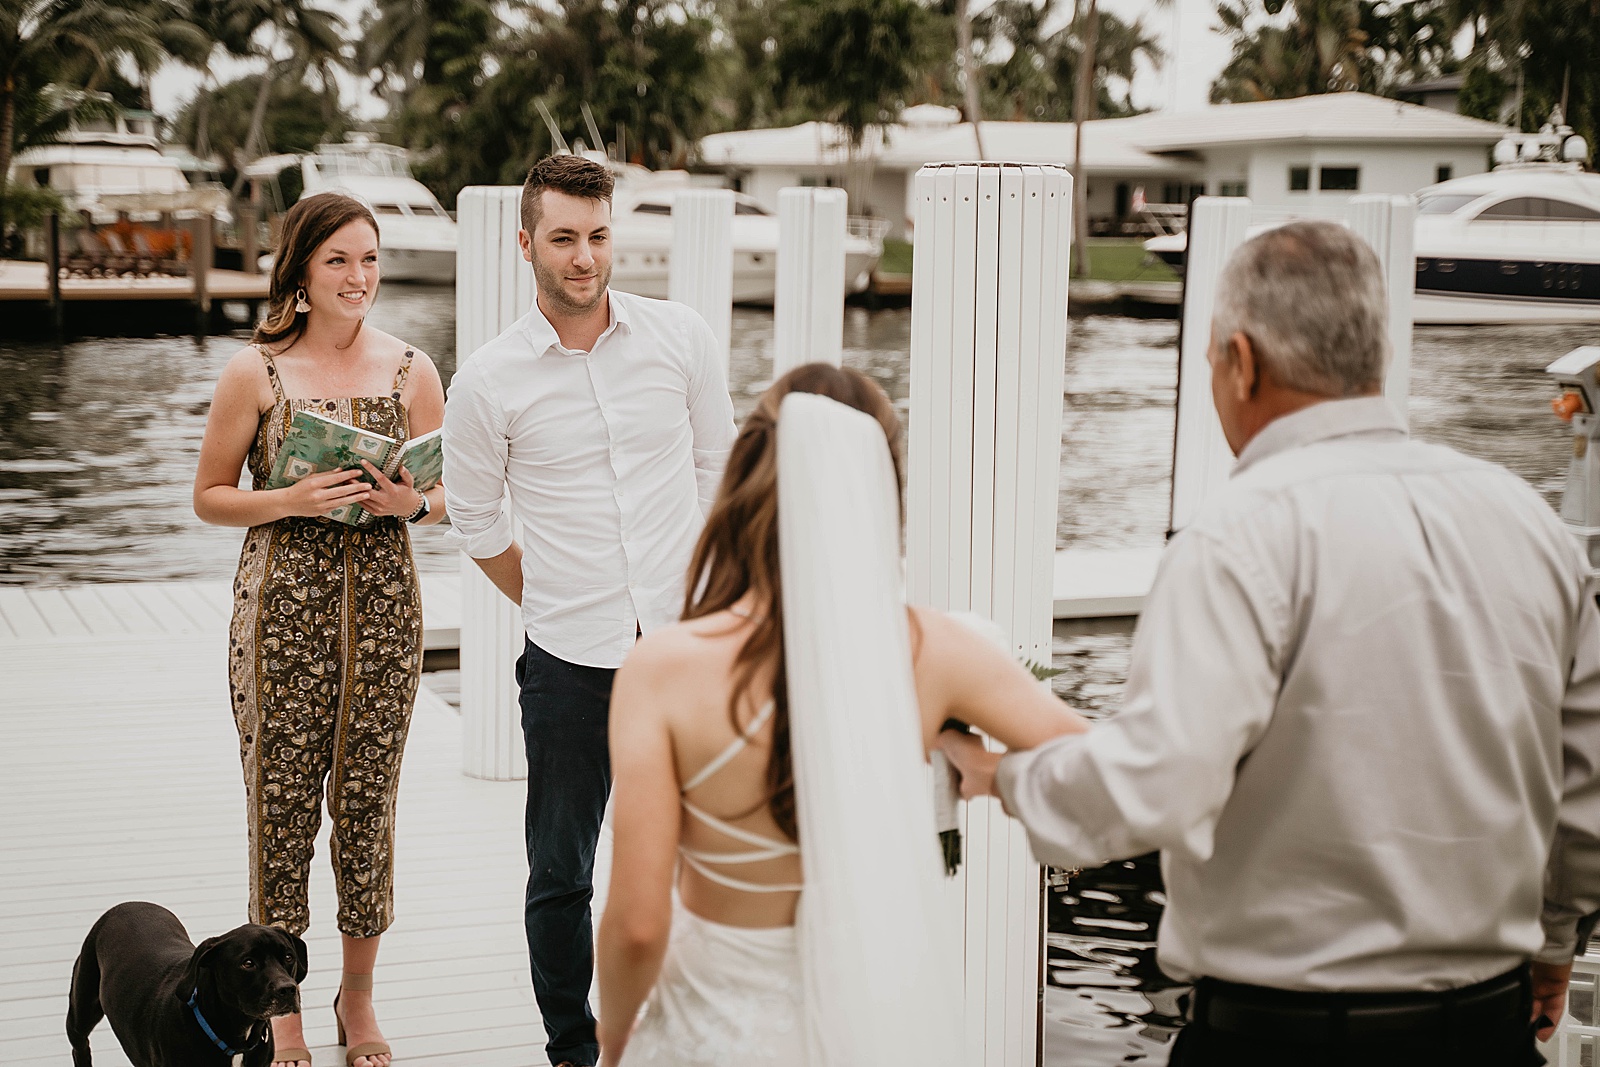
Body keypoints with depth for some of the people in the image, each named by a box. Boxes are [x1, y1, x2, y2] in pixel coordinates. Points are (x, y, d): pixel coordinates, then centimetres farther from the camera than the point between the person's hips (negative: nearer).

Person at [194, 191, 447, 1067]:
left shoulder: (411, 370, 4)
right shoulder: (256, 372, -1)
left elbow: (449, 495, 11)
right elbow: (209, 497, 4)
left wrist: (411, 501, -11)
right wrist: (294, 500, -13)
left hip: (383, 607, 2)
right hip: (283, 609, -2)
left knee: (369, 797, 8)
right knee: (281, 799, 2)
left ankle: (358, 997, 25)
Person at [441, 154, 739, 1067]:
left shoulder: (680, 337, -1)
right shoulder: (488, 382, -5)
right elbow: (476, 522, 7)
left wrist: (699, 596, 9)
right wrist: (564, 607, 10)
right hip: (570, 662, -1)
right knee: (561, 874, 8)